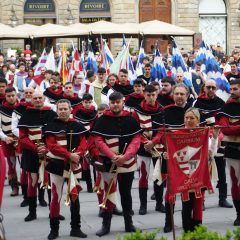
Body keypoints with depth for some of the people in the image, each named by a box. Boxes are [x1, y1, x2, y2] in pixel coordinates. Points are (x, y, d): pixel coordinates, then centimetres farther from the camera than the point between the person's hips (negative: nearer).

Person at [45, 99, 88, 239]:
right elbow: (52, 146, -14)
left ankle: (76, 228, 17)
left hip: (74, 165, 3)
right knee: (56, 197, -2)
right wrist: (69, 155, -22)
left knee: (75, 196, 8)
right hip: (57, 165, -3)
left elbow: (83, 144, 1)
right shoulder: (51, 126, -4)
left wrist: (76, 155, -19)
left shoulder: (78, 126, 6)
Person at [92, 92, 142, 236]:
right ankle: (106, 225, 7)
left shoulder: (131, 120, 2)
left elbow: (136, 140, -2)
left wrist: (125, 156, -16)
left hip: (128, 163, 2)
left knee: (126, 193, 11)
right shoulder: (102, 120, -2)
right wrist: (112, 155, -18)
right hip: (108, 163, -2)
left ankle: (129, 223, 20)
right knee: (109, 193, 0)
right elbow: (98, 141, -6)